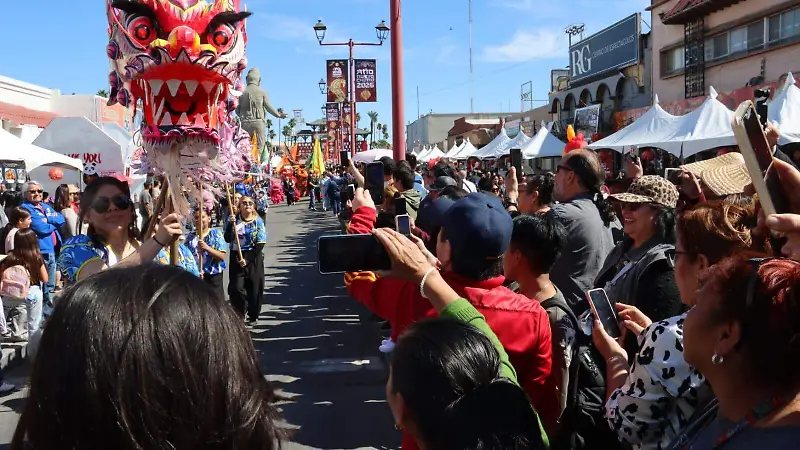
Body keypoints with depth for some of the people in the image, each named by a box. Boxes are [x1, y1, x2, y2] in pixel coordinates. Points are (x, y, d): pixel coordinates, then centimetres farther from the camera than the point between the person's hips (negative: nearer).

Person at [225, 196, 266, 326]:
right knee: (236, 288, -3)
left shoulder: (258, 221, -2)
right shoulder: (234, 220, 3)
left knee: (254, 288, 4)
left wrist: (247, 259, -12)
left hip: (254, 258, -1)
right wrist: (231, 224, -20)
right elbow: (228, 239, -6)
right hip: (237, 258, 1)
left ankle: (253, 316, 21)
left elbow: (260, 244, -7)